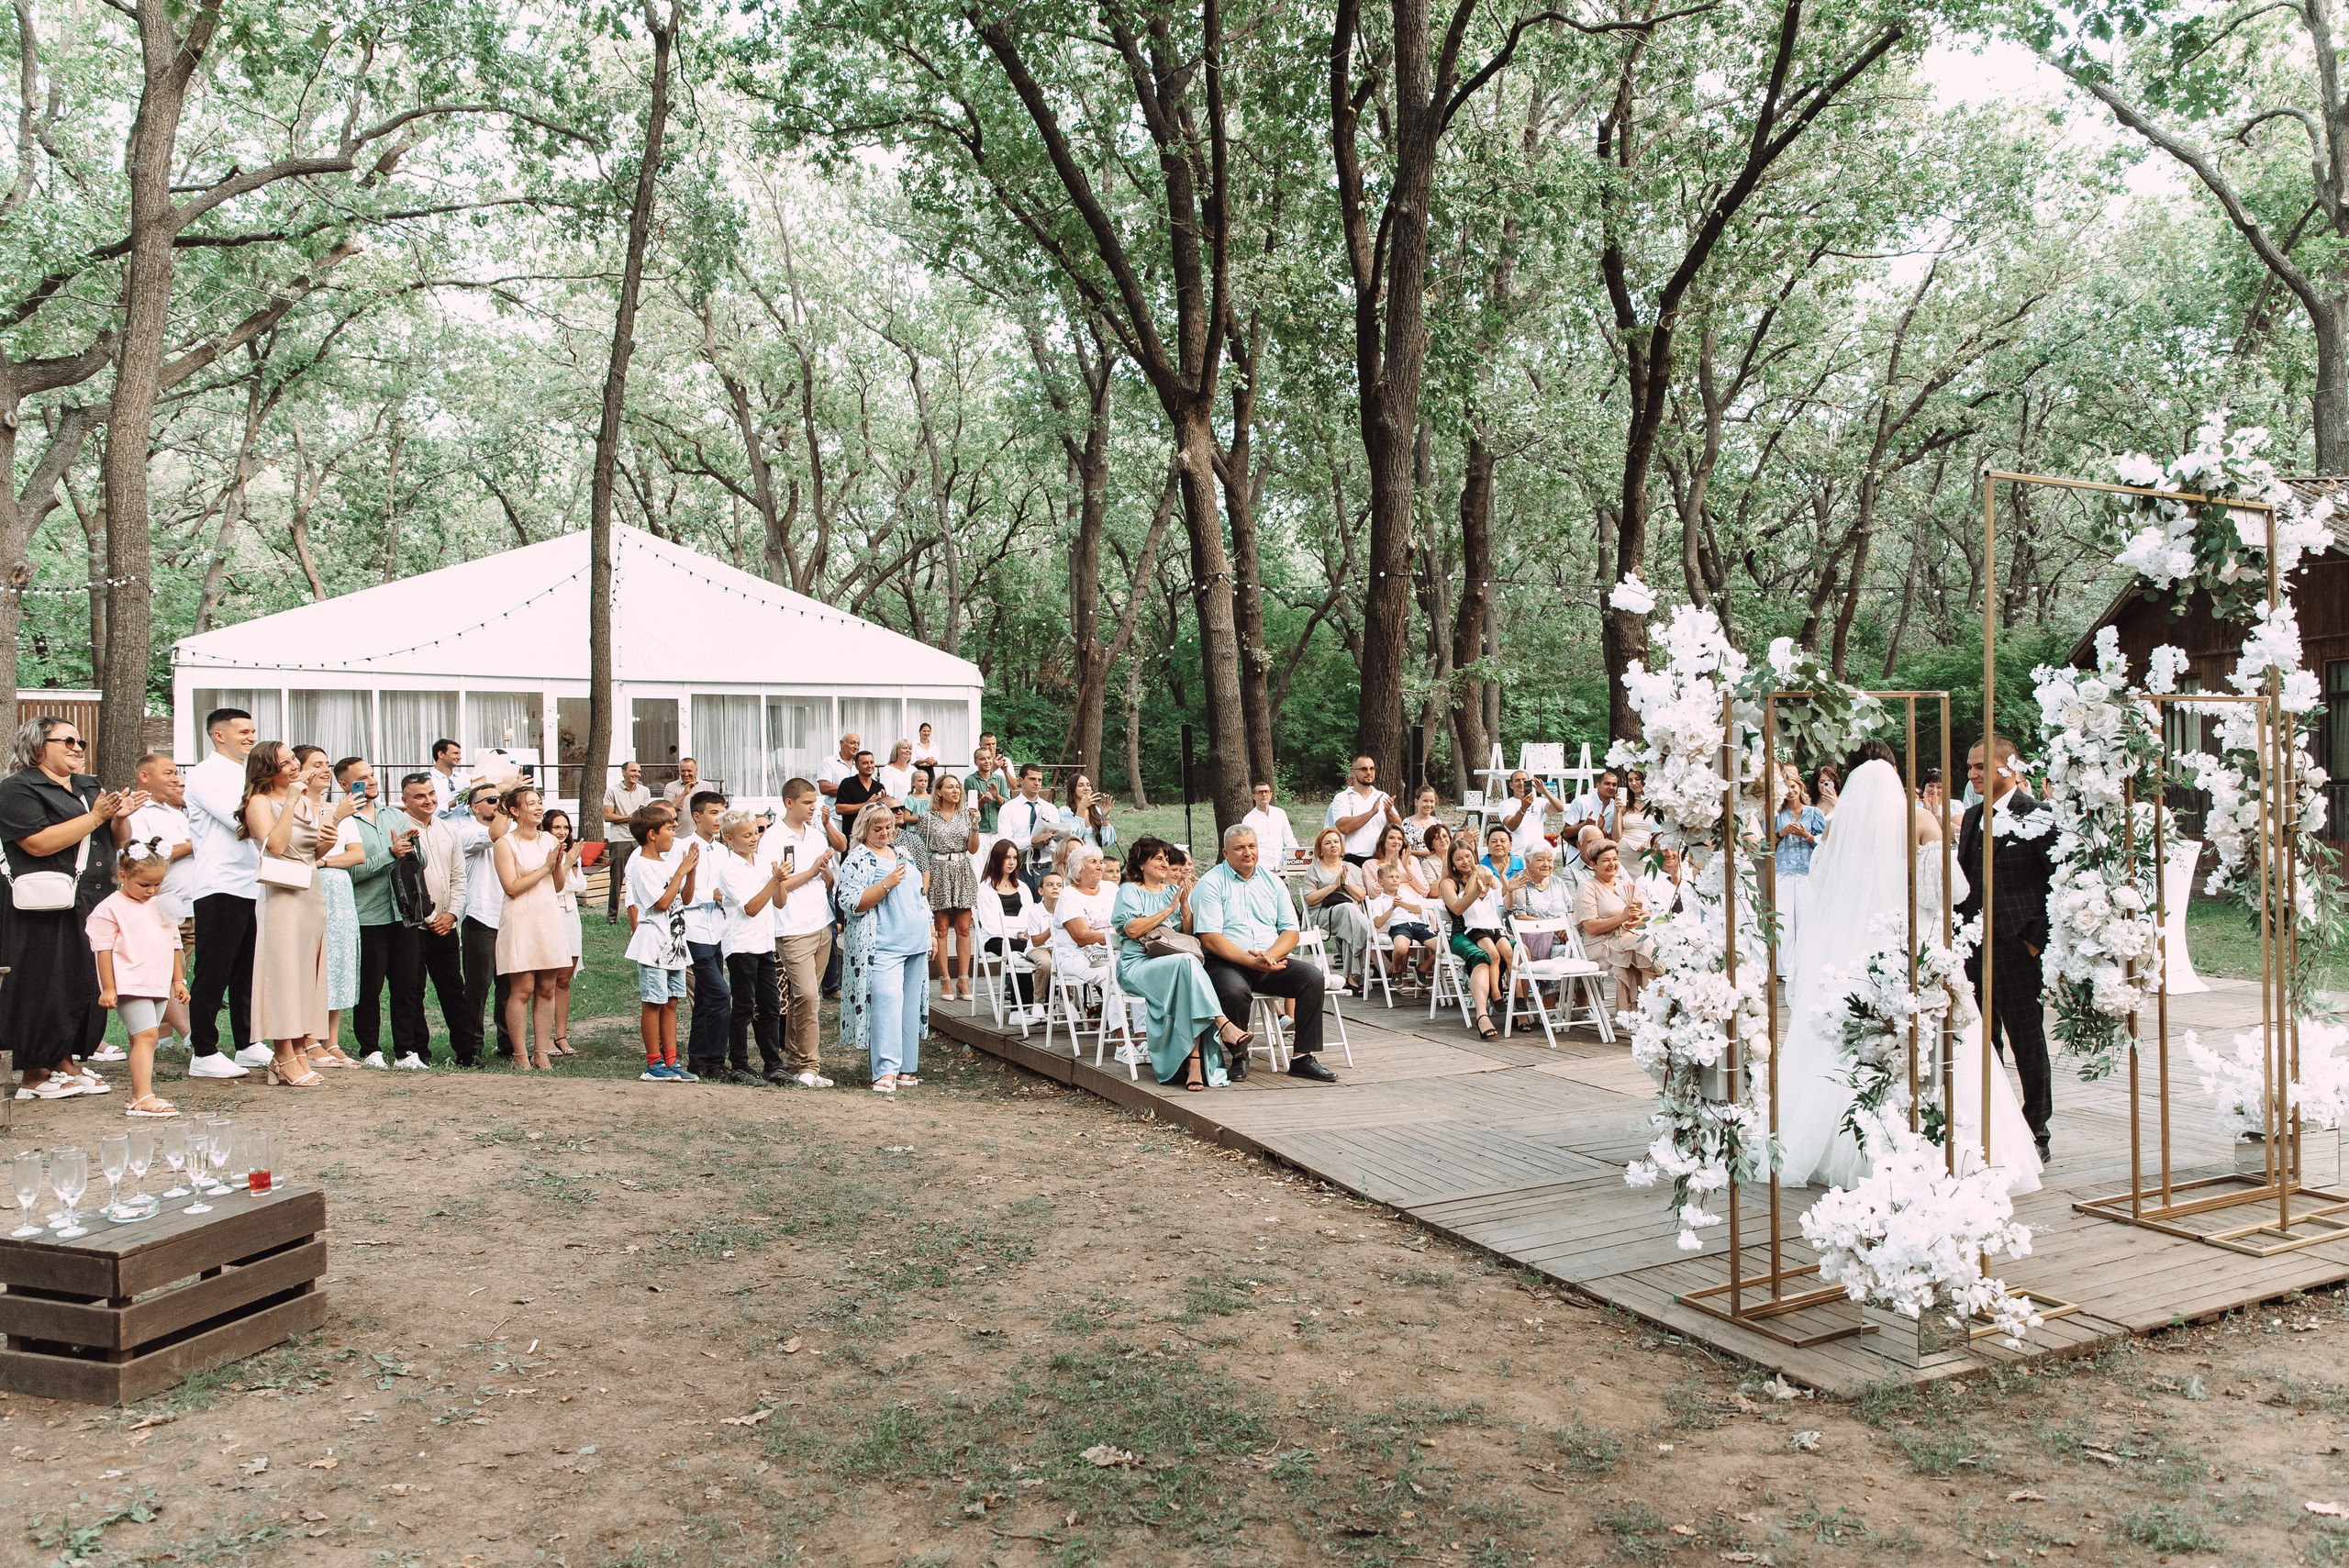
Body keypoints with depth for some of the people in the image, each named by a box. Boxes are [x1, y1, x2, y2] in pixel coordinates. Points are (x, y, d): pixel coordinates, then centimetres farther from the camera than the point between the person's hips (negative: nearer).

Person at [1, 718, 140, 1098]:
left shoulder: (90, 788, 18)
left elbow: (118, 842, 19)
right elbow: (39, 842, -19)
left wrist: (121, 817, -3)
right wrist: (95, 816, -17)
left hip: (94, 906, 7)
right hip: (47, 913, -7)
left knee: (87, 986, 9)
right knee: (46, 991, -3)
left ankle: (67, 1062, 20)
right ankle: (34, 1076, 6)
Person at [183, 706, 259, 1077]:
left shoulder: (248, 777, 20)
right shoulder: (205, 775, -6)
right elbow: (239, 821, -18)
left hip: (254, 885, 8)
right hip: (221, 888, -8)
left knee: (247, 972, 13)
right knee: (213, 973, -4)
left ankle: (246, 1045, 20)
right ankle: (204, 1054, 1)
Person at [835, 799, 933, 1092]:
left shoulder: (901, 854, 18)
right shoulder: (856, 861, -4)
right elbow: (851, 903, -14)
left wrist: (929, 933, 21)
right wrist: (887, 883, -20)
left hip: (916, 945, 7)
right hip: (883, 947, -7)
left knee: (911, 1005, 7)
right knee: (887, 1001, -17)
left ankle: (907, 1068, 13)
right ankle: (886, 1072, -18)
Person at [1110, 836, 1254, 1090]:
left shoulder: (1173, 891, 25)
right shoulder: (1130, 890, 10)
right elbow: (1132, 929, -8)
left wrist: (1185, 903, 4)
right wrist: (1169, 910, -6)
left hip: (1176, 964, 4)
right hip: (1137, 965, -4)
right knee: (1187, 962, -35)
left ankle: (1194, 1065, -41)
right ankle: (1224, 1025, -42)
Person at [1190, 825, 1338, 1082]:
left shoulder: (1272, 882, 15)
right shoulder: (1211, 884, 0)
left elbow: (1291, 932, 9)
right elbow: (1210, 938, -11)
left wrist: (1269, 956, -12)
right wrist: (1251, 961, -20)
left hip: (1272, 962, 5)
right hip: (1226, 963, -4)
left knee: (1313, 976, -20)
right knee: (1234, 990, -36)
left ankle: (1304, 1057, -14)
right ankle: (1239, 1056, -11)